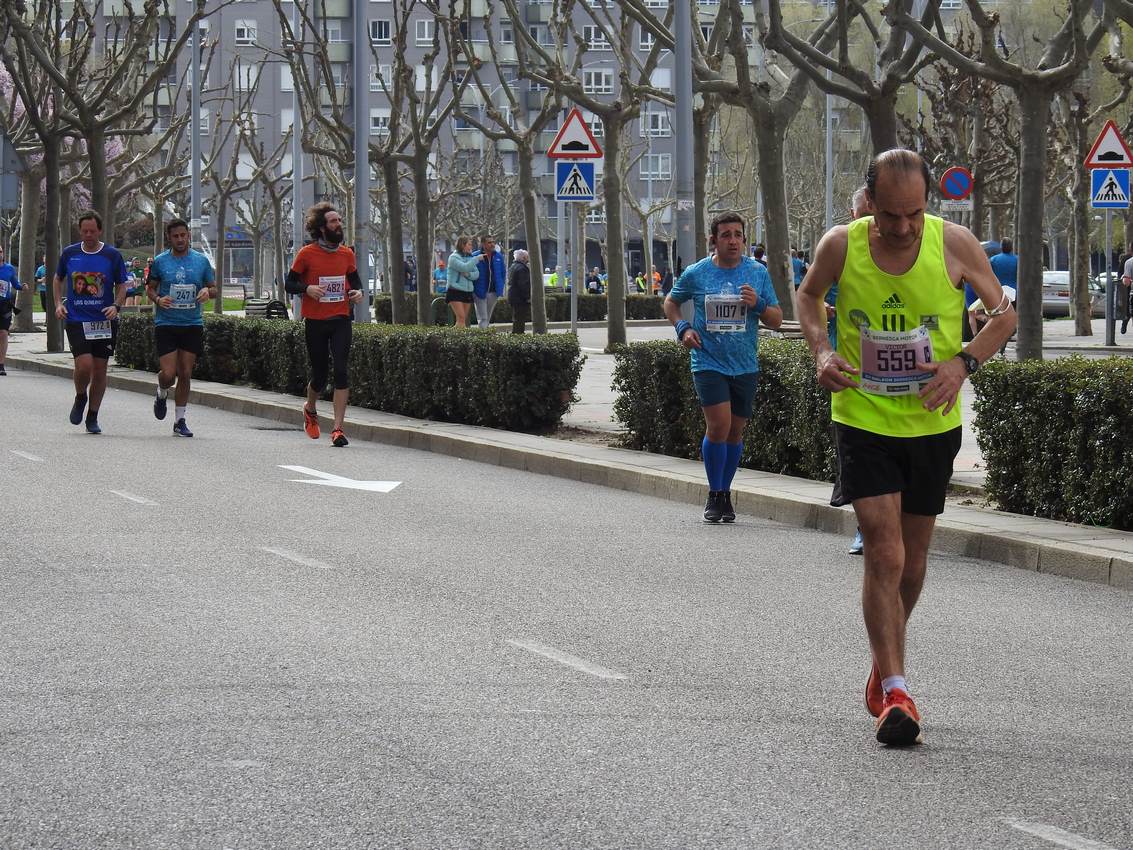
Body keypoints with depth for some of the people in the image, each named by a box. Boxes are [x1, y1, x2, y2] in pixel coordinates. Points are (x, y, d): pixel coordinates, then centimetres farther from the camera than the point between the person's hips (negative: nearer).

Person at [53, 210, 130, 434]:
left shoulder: (112, 255, 0)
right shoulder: (69, 253, 4)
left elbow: (122, 286, 7)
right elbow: (58, 279, 19)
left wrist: (116, 306, -10)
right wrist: (58, 304, 6)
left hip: (104, 321, 1)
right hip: (76, 320, 0)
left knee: (100, 369, 3)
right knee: (84, 364, -16)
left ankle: (93, 417, 16)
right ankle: (80, 397, 16)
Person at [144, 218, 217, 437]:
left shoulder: (201, 260, 5)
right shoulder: (159, 261, 1)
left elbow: (213, 289, 13)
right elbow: (149, 288, 9)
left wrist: (207, 291, -11)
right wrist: (158, 299, -12)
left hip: (193, 324, 2)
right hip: (166, 324, -1)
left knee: (185, 374, 2)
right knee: (169, 374, -10)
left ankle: (180, 421, 12)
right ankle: (162, 394, 26)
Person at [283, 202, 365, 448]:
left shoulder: (346, 254, 6)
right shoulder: (307, 254, -5)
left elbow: (354, 278, 22)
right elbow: (289, 284, -1)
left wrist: (358, 291, 0)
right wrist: (307, 288, -20)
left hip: (341, 320, 2)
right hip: (315, 323, -2)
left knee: (341, 371, -11)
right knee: (320, 375, 7)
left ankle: (337, 429, -11)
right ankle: (310, 410, 40)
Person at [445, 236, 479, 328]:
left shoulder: (469, 258, 14)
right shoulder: (453, 257, -5)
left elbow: (476, 274, 8)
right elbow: (464, 267, -21)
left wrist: (468, 274, -12)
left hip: (467, 291, 7)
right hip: (455, 291, -7)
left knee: (464, 319, 4)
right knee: (461, 317, -17)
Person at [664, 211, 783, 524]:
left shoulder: (758, 273, 2)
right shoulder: (696, 274, -1)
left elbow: (776, 320, 5)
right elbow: (671, 303, 17)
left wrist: (758, 304, -15)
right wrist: (682, 328, -1)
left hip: (745, 366, 3)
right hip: (709, 363, -3)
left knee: (735, 431, 10)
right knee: (719, 426, -16)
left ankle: (724, 494, 25)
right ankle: (714, 494, 0)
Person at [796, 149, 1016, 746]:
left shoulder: (954, 244, -12)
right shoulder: (841, 246, -11)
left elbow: (1005, 314, 1)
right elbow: (808, 296, 11)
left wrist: (963, 362, -15)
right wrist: (821, 351, -7)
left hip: (932, 423, 2)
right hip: (863, 421, -2)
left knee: (911, 560, 13)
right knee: (884, 554, -14)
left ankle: (884, 665, 36)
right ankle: (894, 691, -11)